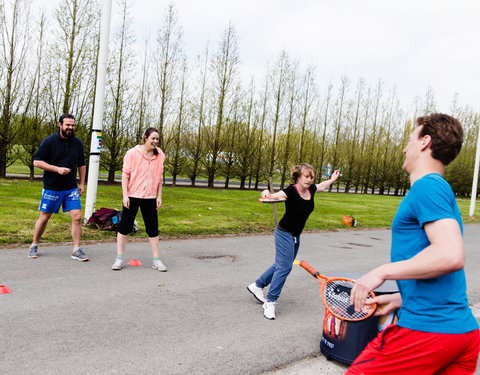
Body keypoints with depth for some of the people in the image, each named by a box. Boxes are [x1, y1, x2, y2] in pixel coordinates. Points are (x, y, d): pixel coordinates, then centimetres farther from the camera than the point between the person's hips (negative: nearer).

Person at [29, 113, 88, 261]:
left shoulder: (78, 143, 7)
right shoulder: (49, 141, -6)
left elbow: (81, 165, 18)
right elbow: (37, 161, -9)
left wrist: (82, 184, 14)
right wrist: (57, 169, -20)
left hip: (71, 188, 3)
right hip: (51, 188, -3)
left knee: (77, 217, -7)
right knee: (44, 217, 8)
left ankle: (76, 250, 2)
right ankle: (34, 246, 28)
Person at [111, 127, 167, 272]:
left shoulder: (160, 155, 4)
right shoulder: (132, 153, -5)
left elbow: (160, 177, 10)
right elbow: (125, 174, -5)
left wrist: (159, 196, 7)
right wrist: (125, 195, -10)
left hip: (150, 197, 3)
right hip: (132, 196, -2)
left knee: (153, 228, 6)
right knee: (124, 226, 4)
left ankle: (156, 260, 14)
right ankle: (120, 258, 16)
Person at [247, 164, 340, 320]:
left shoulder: (310, 190, -2)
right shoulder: (291, 191, -24)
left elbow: (322, 185, 21)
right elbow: (274, 197, -39)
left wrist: (332, 179, 36)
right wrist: (266, 193, -60)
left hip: (296, 236, 8)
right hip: (284, 233, -8)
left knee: (281, 265, 17)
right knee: (284, 267, -13)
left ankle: (257, 286, 33)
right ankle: (270, 303, -4)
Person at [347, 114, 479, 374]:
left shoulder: (427, 187, -12)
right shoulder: (441, 190, 16)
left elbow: (451, 256, -26)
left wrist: (382, 272, -19)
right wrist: (400, 299, 19)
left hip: (426, 330, -9)